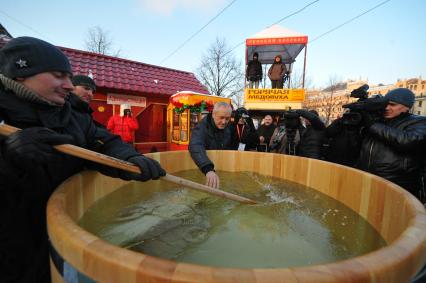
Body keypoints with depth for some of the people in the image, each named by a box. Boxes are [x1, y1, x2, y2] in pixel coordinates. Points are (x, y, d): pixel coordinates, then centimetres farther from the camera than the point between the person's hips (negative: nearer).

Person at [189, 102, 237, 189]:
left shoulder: (229, 127, -3)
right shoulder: (201, 127, -22)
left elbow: (233, 147, 12)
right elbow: (196, 147, -42)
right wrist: (208, 169, -55)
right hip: (202, 171, -4)